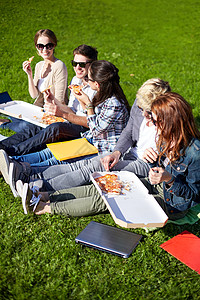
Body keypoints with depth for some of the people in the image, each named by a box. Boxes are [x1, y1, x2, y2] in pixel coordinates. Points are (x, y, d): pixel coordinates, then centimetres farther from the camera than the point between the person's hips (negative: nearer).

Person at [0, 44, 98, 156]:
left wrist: (63, 114, -25)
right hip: (72, 124, 8)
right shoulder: (75, 80, 14)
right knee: (33, 129, -16)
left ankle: (12, 152, -36)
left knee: (55, 129, -35)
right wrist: (53, 100, -1)